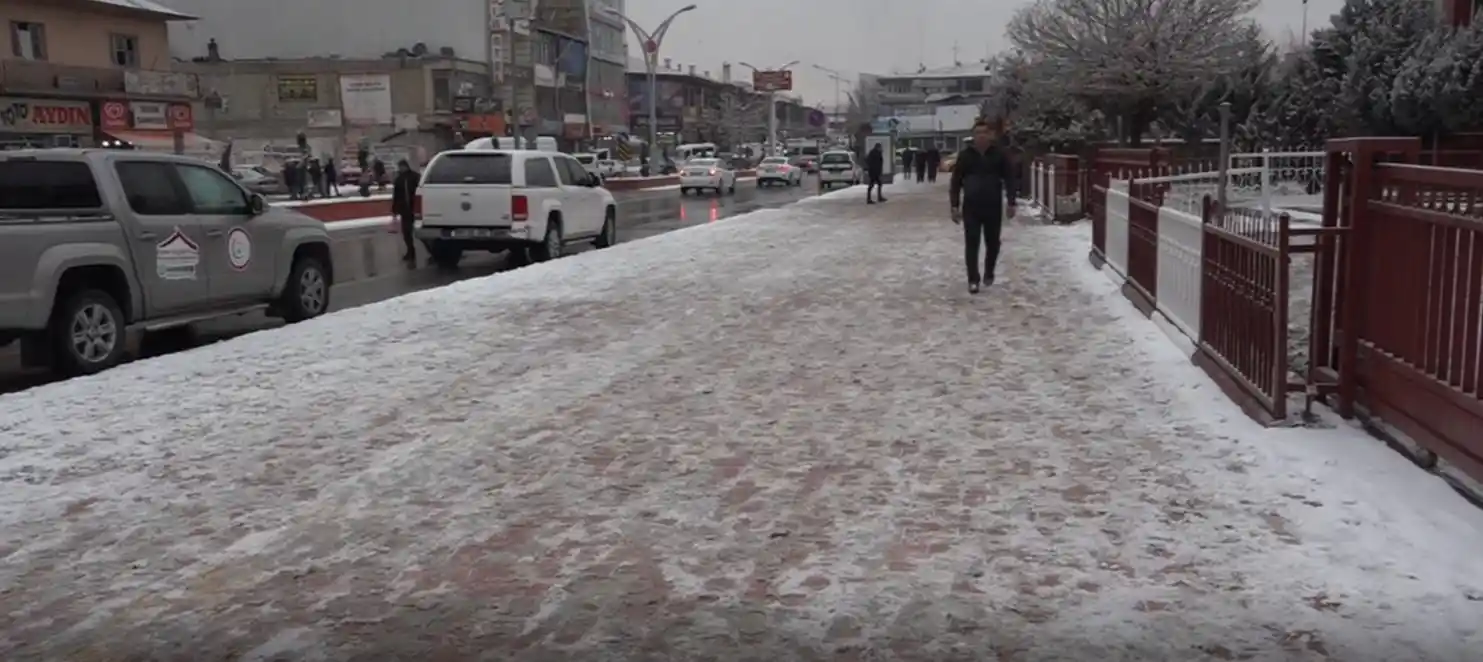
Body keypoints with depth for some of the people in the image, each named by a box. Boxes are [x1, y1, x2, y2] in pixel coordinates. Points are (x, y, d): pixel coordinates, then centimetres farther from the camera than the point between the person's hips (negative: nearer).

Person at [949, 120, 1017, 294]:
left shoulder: (999, 154, 1)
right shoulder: (965, 155, 2)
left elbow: (1009, 179, 3)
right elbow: (955, 182, 4)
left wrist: (1011, 202, -3)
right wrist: (955, 206, -1)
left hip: (993, 206, 0)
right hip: (971, 206, 0)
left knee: (992, 243, 10)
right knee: (971, 243, -4)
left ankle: (989, 273, 32)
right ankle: (973, 280, 0)